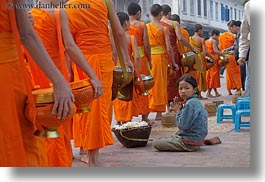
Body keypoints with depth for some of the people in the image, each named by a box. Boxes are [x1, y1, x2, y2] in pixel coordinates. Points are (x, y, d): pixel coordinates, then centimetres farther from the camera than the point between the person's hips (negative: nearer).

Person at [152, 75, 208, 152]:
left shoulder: (190, 104, -24)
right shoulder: (196, 102, 8)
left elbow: (183, 125, -26)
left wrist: (178, 111, -13)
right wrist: (179, 109, 1)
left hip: (189, 143, -10)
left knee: (156, 143, -9)